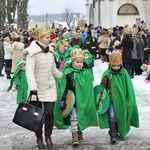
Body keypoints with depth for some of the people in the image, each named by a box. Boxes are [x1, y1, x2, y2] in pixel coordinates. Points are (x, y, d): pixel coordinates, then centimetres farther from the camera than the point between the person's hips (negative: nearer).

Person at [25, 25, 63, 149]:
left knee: (50, 114, -4)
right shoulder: (32, 52, -10)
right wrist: (32, 87, -30)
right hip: (37, 90, -4)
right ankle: (39, 138, 23)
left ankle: (48, 136, 18)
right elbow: (29, 70, -19)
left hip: (49, 88, 4)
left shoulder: (50, 51, 9)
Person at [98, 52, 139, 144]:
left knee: (120, 116, 12)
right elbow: (102, 87, 1)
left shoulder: (124, 73, -1)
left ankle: (117, 132, 29)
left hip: (121, 100, 3)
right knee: (112, 116, -10)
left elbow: (129, 87, 5)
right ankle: (113, 135, -3)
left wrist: (129, 100, 4)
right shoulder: (107, 74, -8)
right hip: (111, 99, -3)